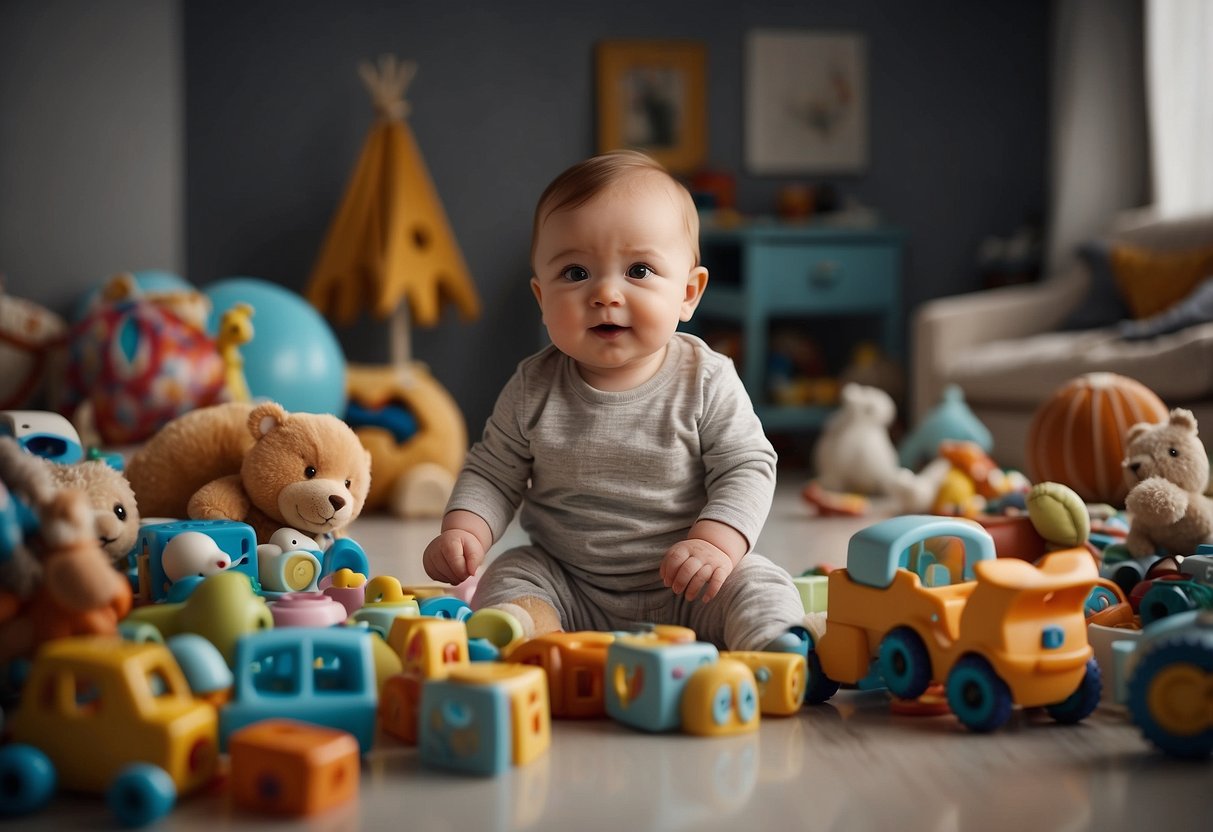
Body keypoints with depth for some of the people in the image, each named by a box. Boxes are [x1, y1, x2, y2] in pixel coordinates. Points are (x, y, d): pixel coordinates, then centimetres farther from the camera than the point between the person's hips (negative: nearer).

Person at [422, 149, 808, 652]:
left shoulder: (706, 381, -10)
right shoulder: (534, 389, -4)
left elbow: (747, 469, -7)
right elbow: (494, 473, 6)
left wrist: (715, 544, -24)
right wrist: (463, 530, -13)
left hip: (684, 590, -2)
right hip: (567, 587, 3)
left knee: (758, 586, -24)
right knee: (508, 577, -19)